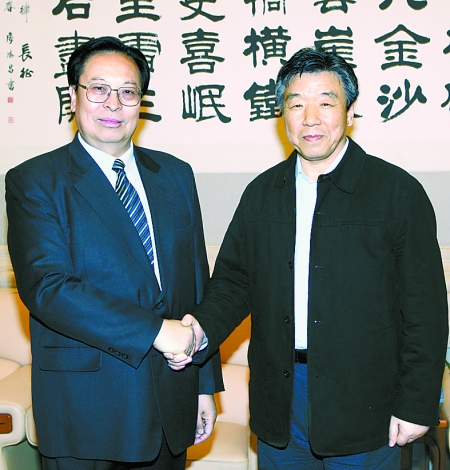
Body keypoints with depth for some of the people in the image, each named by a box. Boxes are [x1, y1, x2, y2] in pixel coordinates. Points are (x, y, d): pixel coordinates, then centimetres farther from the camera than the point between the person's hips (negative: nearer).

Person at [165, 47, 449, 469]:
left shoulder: (397, 191, -7)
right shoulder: (261, 193, 6)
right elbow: (234, 277, 9)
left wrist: (416, 406, -9)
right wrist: (204, 327, -11)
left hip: (362, 406, -3)